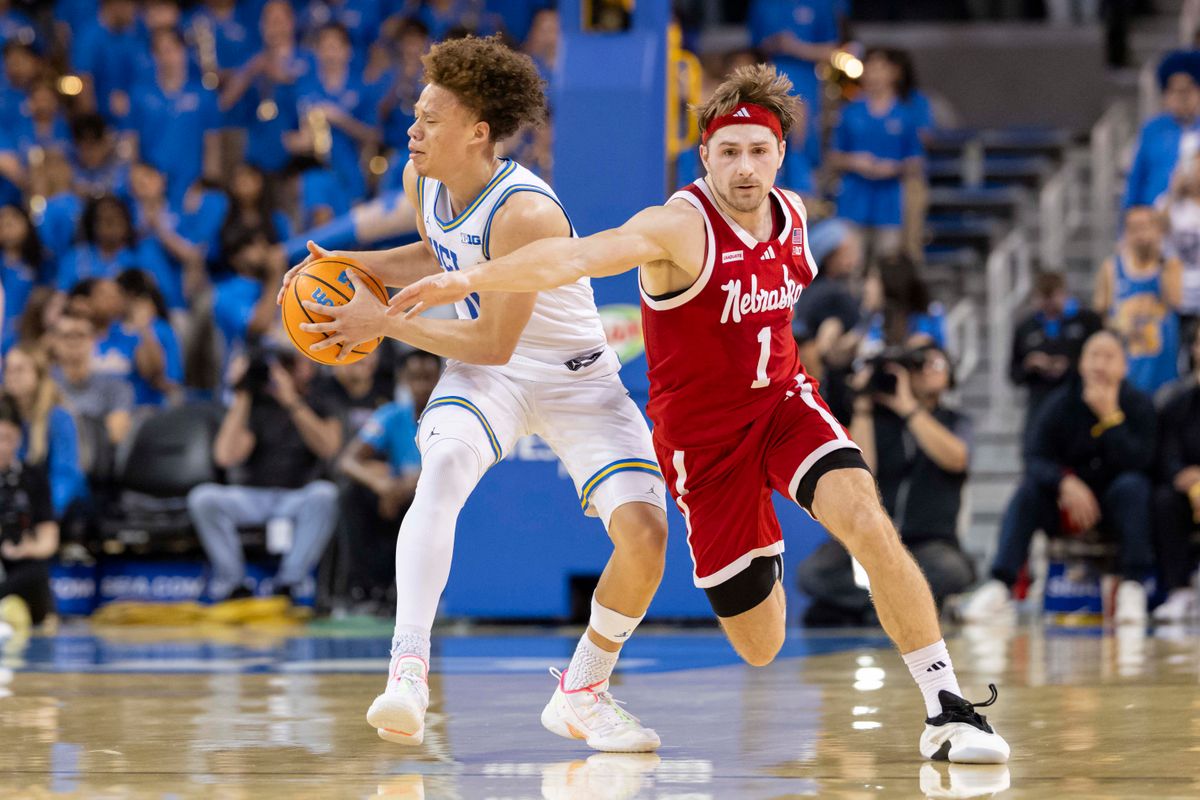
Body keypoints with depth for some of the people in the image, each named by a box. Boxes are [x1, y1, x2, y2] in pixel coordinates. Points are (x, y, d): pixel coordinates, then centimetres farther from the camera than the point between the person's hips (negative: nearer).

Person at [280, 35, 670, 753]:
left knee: (645, 531, -19)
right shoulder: (422, 180, -7)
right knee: (443, 465, -30)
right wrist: (355, 267, 1)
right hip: (486, 373, 4)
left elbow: (492, 342, -27)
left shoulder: (525, 213, -30)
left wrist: (385, 322, -22)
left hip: (577, 377, -4)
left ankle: (582, 693, 7)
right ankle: (409, 672, -40)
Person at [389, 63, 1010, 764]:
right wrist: (472, 278, -53)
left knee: (868, 522, -26)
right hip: (705, 435, -4)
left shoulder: (792, 214, -3)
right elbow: (573, 257, -40)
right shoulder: (680, 227, -23)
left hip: (783, 402, 4)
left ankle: (946, 708, -18)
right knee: (761, 650, 2)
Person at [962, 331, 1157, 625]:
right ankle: (1000, 587, -36)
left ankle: (1133, 587, -36)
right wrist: (1065, 483, -33)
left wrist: (1110, 417, -27)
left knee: (1132, 485, -32)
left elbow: (1135, 462, -20)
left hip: (1118, 506, -1)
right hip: (1066, 502, 1)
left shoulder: (1138, 405, -6)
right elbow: (1035, 459, -14)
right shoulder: (1059, 405, -3)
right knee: (1029, 488, -26)